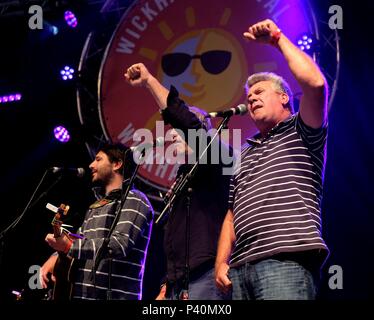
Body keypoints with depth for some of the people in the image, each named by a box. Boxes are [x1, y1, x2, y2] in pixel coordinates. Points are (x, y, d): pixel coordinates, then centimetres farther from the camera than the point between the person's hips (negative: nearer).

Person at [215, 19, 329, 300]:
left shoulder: (300, 133, 12)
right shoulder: (246, 155, 30)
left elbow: (315, 84, -7)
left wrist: (277, 38, 3)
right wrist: (221, 262, 10)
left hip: (287, 261, -6)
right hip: (240, 268, 6)